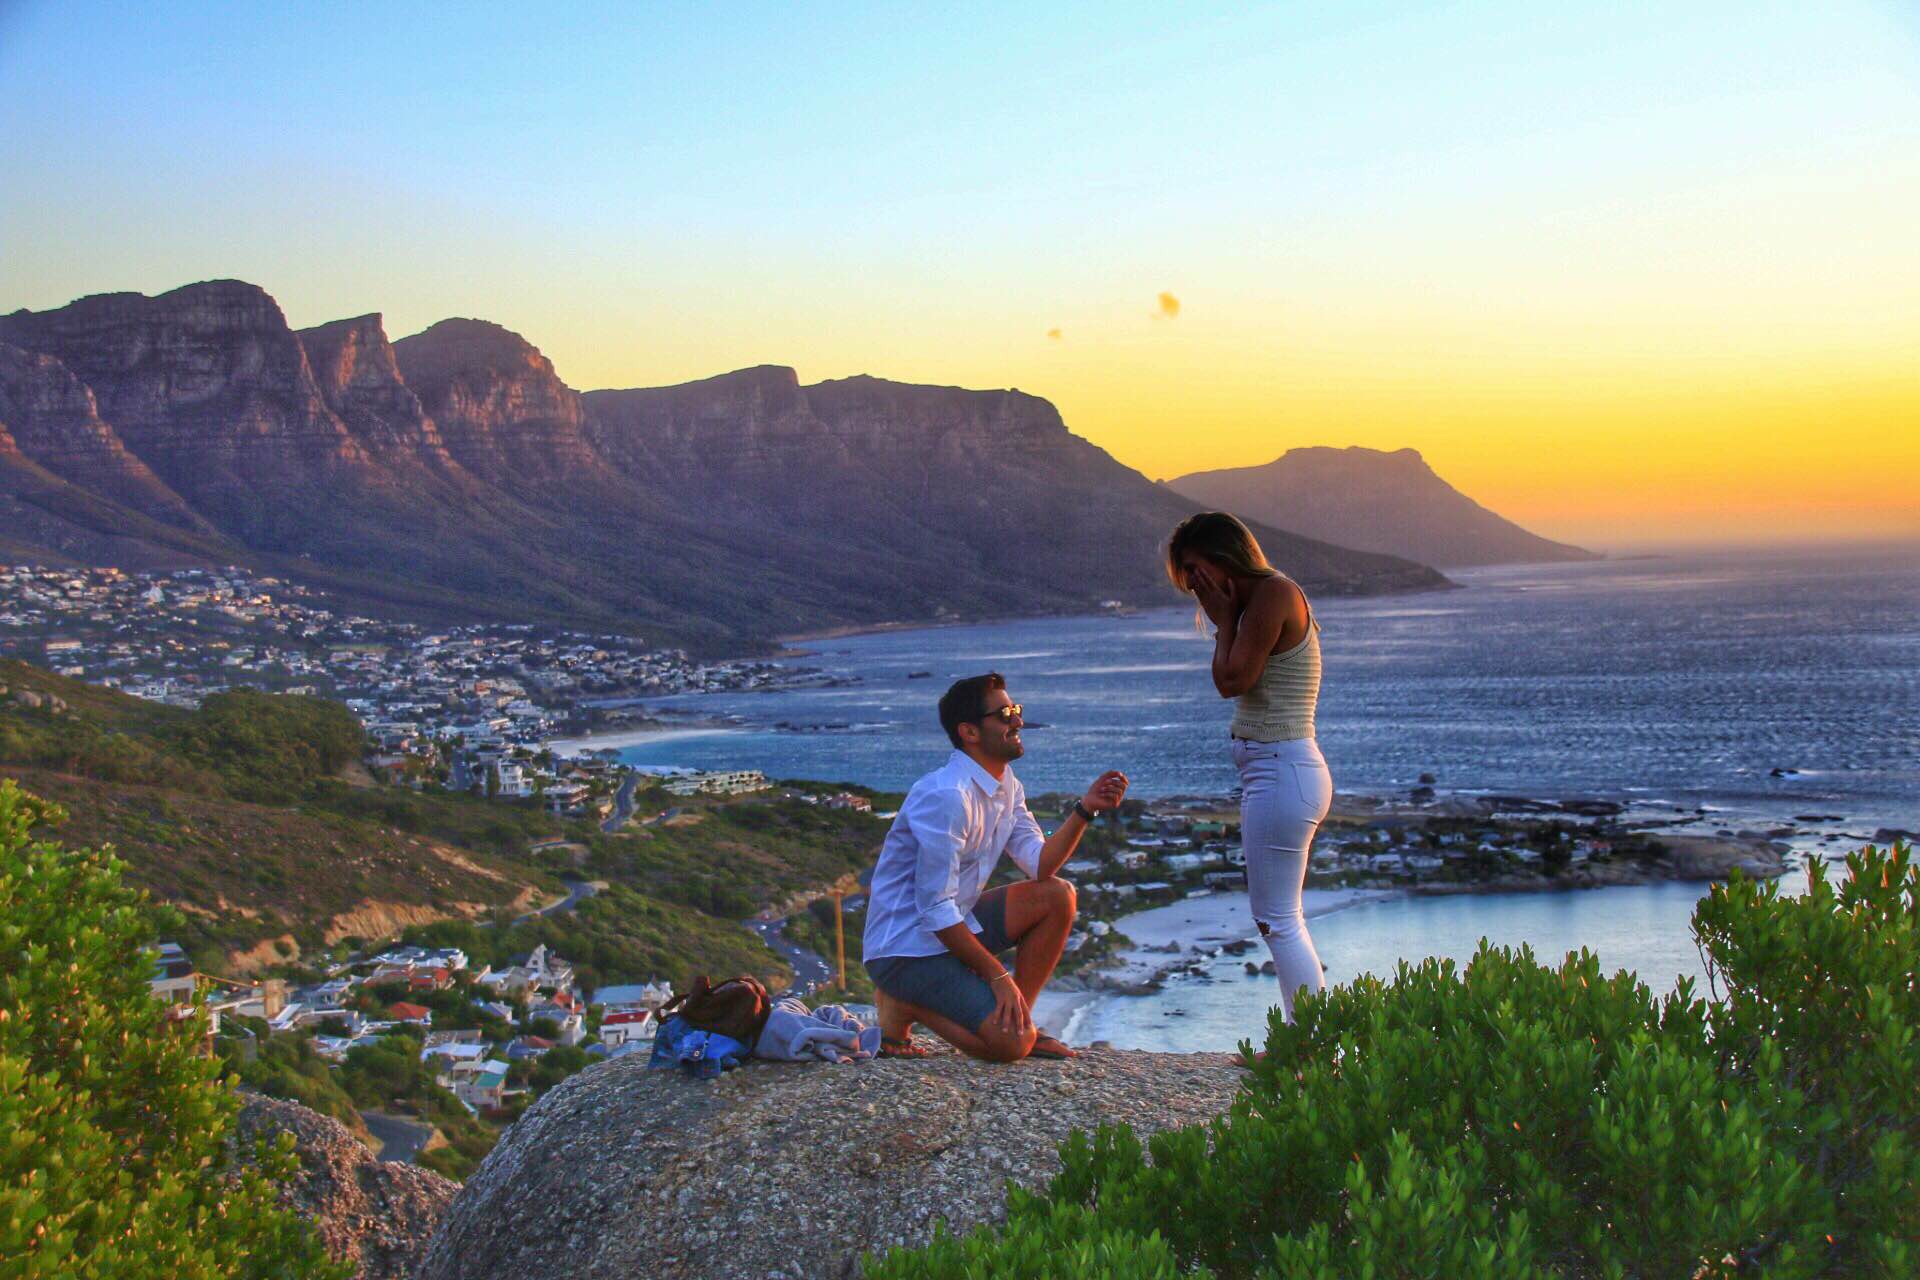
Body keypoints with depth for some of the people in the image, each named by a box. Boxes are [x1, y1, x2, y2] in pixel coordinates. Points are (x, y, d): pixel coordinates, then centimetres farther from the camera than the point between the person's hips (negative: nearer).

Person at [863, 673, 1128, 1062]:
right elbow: (936, 909, -25)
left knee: (1057, 896, 4)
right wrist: (998, 976, -21)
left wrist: (1085, 809, -8)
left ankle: (1019, 1019, 6)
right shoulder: (947, 796, -24)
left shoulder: (1006, 787, 7)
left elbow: (1040, 865, 4)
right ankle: (904, 1006, -1)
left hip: (954, 925, 10)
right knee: (1012, 1043, -22)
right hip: (906, 949, -10)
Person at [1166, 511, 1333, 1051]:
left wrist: (1225, 619, -7)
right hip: (1282, 769, 11)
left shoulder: (1273, 593, -14)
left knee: (1276, 918, -7)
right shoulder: (1266, 596, 16)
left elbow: (1232, 679, -16)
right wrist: (1226, 617, 7)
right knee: (1282, 917, 16)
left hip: (1281, 770, -11)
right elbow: (1237, 681, 15)